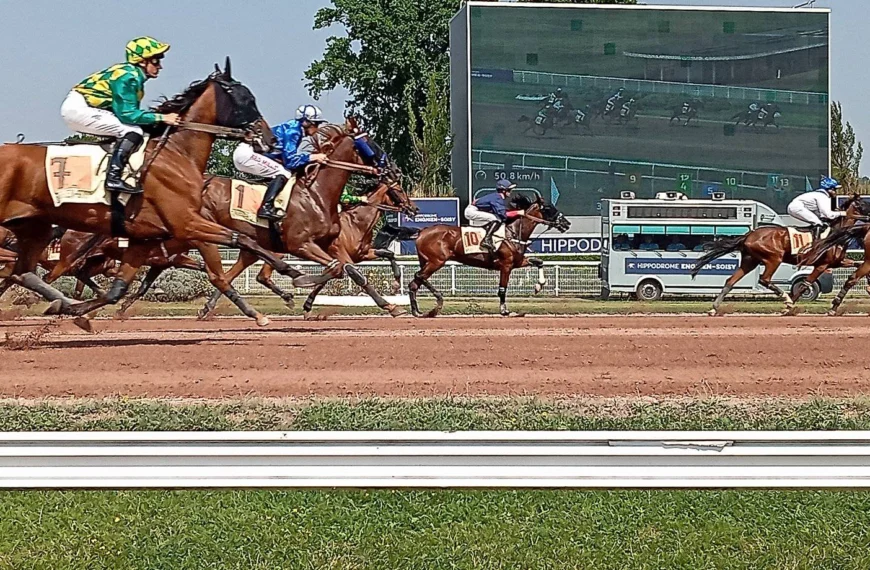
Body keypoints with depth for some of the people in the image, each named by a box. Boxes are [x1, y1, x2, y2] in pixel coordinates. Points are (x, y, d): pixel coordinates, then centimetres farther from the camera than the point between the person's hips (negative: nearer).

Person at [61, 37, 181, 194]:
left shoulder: (133, 74, 12)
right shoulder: (127, 76, -17)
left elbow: (130, 112, 14)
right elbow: (128, 114, -20)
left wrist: (157, 118, 8)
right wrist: (161, 118, -18)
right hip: (79, 109, -10)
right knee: (133, 131, -17)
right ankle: (113, 178, -26)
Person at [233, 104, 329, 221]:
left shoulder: (294, 128, 13)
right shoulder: (292, 130, -14)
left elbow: (288, 158, 15)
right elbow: (290, 160, -19)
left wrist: (317, 156, 9)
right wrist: (314, 157, -16)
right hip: (246, 153, -10)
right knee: (283, 173, -15)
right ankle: (266, 208, -26)